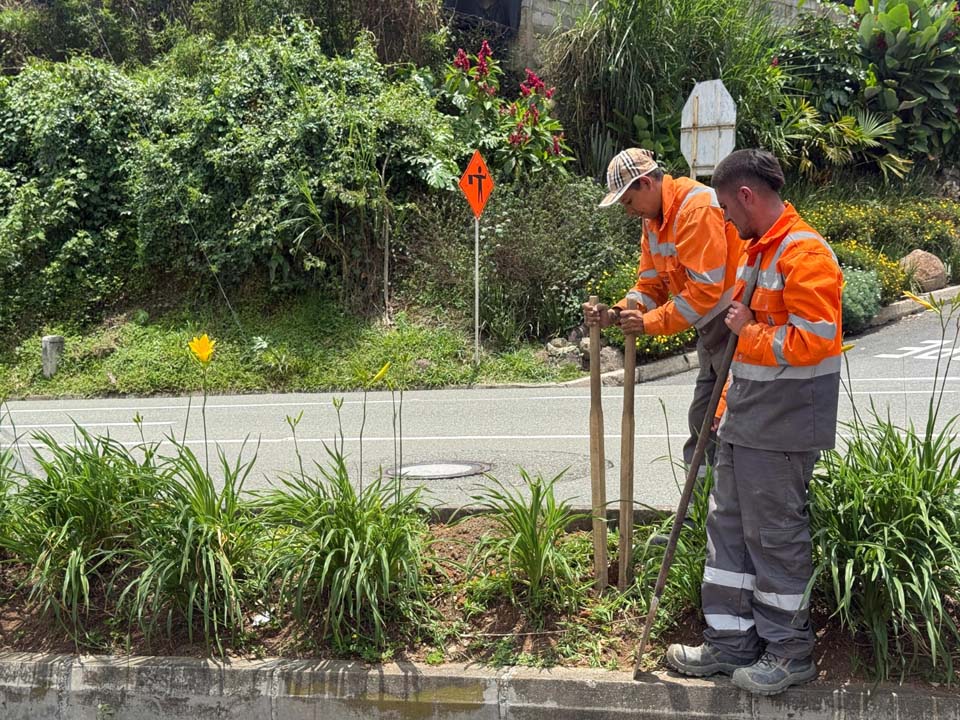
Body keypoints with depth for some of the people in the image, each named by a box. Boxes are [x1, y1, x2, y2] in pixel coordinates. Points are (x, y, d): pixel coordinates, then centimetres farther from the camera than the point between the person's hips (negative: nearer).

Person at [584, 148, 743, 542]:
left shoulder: (698, 208, -21)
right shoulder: (654, 220, 12)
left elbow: (705, 288, -25)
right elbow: (651, 285, 11)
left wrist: (650, 322, -19)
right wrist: (615, 314, -7)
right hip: (713, 331, 10)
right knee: (702, 425, 14)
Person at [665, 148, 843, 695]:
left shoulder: (805, 253, -16)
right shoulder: (756, 250, 16)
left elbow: (813, 341, -25)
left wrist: (748, 330, -14)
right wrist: (727, 407, 19)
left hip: (782, 426, -10)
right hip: (746, 421, 10)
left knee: (777, 535, 1)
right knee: (730, 527, 14)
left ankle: (791, 651, 18)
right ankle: (731, 641, 26)